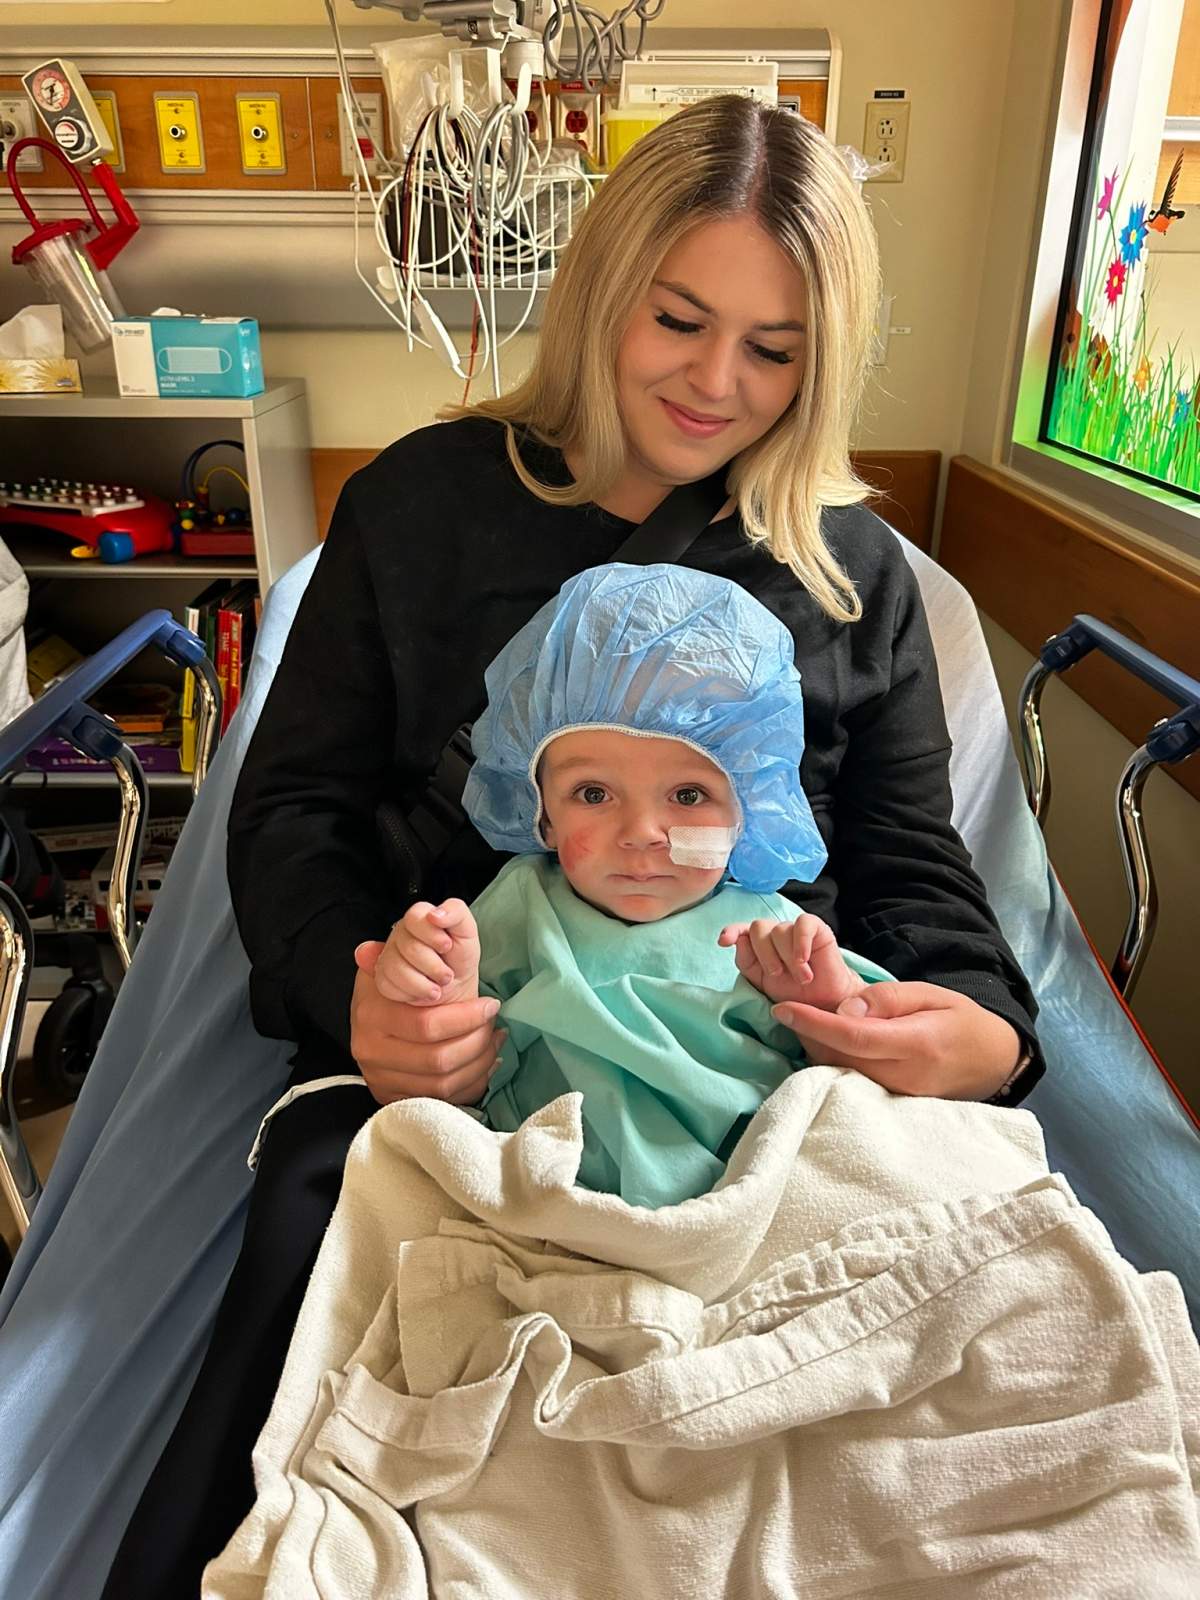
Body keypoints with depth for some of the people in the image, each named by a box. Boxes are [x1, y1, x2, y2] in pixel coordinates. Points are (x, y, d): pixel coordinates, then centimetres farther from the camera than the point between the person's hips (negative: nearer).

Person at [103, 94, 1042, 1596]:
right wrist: (355, 989, -14)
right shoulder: (419, 503, 10)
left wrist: (985, 1031, -9)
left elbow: (913, 863, 14)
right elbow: (292, 806, 8)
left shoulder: (858, 570, 14)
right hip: (452, 1044, 0)